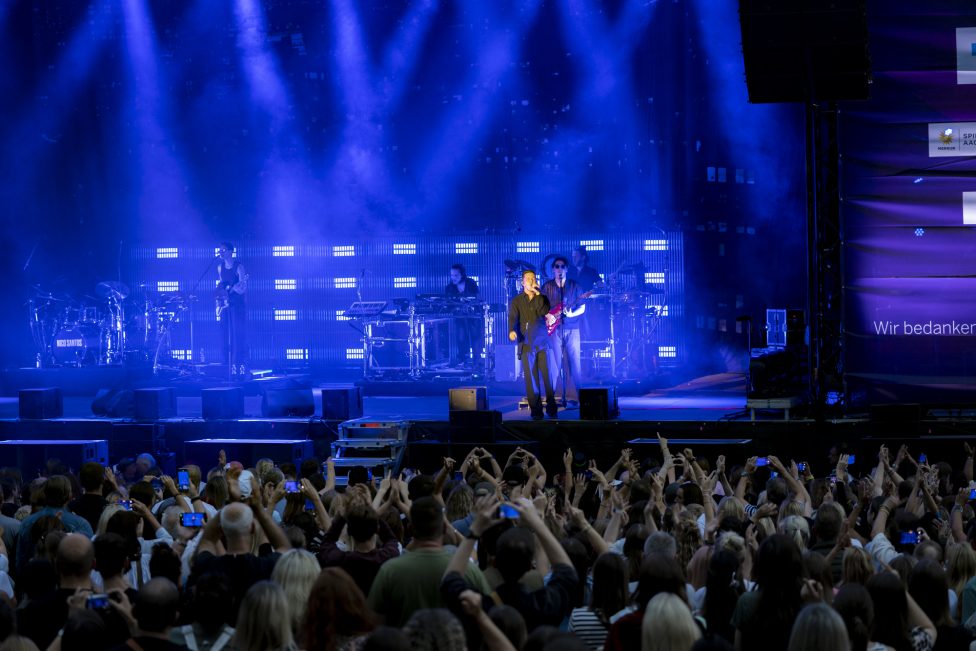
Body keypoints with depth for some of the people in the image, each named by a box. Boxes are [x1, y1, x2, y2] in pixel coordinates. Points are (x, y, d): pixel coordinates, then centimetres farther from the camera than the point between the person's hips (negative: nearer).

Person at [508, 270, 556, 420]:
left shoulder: (542, 299, 11)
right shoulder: (516, 301, 7)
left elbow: (544, 312, -8)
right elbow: (512, 318, -9)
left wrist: (538, 294, -8)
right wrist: (512, 330, -28)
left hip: (543, 343, 1)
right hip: (526, 344, -1)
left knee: (548, 377, -4)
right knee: (531, 379, -2)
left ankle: (552, 409, 5)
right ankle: (536, 411, 2)